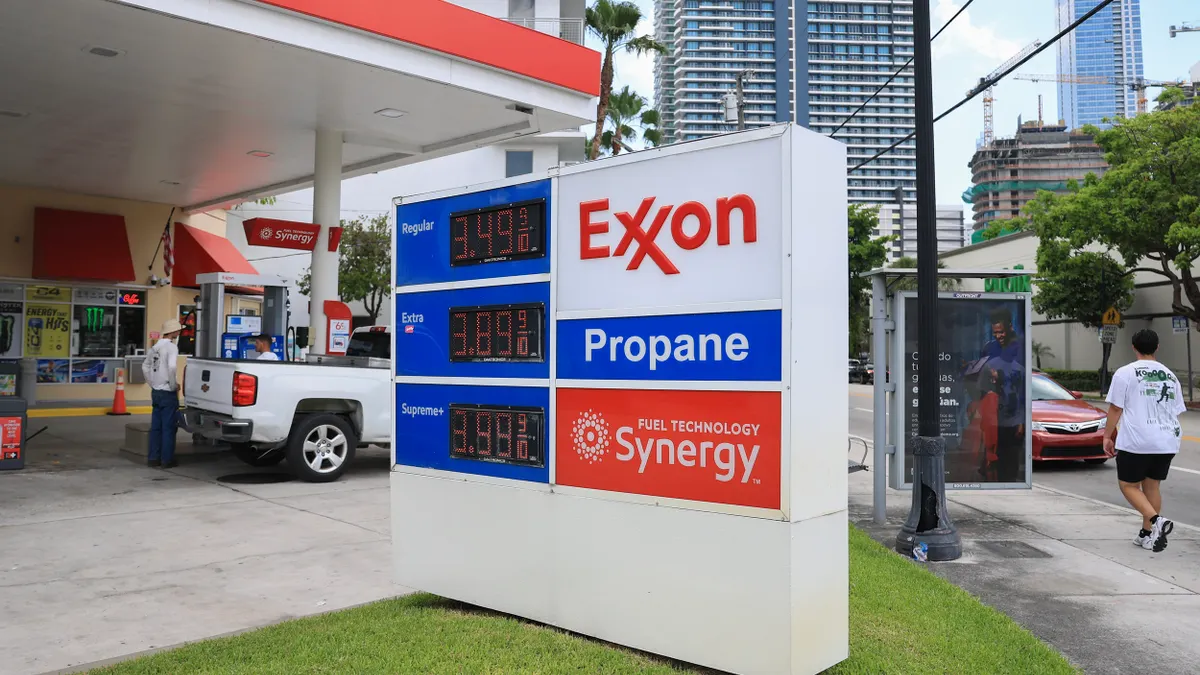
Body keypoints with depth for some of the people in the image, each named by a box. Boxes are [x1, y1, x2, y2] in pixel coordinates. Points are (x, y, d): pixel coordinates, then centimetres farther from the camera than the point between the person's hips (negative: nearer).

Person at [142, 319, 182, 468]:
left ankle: (153, 458, 16)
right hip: (168, 393, -8)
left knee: (156, 427, 12)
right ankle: (167, 459, 3)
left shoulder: (155, 347, 12)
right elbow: (172, 367, -27)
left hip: (156, 392, 8)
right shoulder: (171, 347, -14)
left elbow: (145, 366, 20)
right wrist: (174, 385, -15)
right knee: (168, 427, -1)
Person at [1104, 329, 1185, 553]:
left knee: (1129, 485, 5)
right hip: (1166, 442, 5)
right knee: (1152, 485, 15)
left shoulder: (1125, 373, -6)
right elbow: (1175, 412, 16)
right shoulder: (1170, 376, 11)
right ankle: (1147, 534, 16)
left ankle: (1156, 521, -15)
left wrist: (1107, 435, 2)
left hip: (1136, 442, -5)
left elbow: (1116, 409, -7)